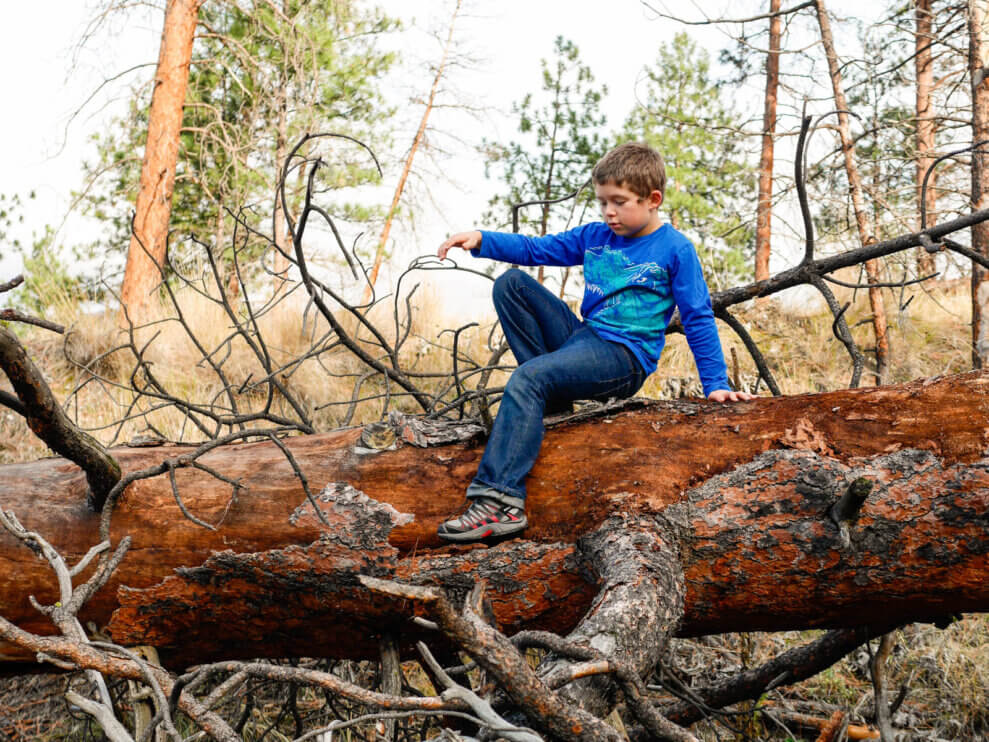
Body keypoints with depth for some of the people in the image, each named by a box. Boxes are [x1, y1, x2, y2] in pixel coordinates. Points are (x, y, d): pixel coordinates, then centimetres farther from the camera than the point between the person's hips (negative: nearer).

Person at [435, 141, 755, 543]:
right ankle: (551, 394, -8)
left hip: (624, 357, -8)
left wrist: (716, 385, -3)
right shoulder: (594, 236, 15)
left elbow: (698, 318, -1)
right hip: (584, 338, 8)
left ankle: (500, 501, -40)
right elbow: (536, 249, 16)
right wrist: (480, 240, 1)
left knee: (527, 379, -31)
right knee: (511, 283, -2)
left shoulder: (675, 249, -2)